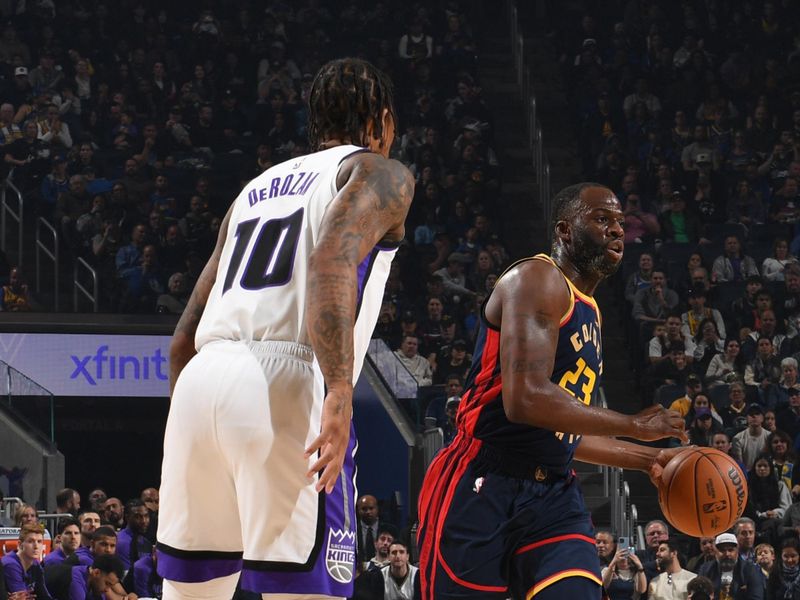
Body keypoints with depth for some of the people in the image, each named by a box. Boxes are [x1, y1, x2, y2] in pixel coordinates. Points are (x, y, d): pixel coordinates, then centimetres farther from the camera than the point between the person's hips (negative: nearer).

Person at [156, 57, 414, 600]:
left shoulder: (257, 187, 30)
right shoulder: (381, 174, 10)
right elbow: (332, 258, -14)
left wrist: (196, 429, 37)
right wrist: (340, 392, -22)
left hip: (199, 379, 7)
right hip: (285, 386, -7)